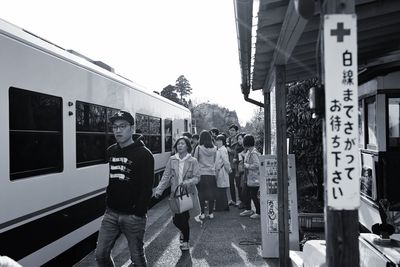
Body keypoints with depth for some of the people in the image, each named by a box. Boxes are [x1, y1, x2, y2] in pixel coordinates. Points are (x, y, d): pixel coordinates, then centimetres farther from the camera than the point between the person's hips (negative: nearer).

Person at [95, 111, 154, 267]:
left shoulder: (143, 154, -11)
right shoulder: (111, 151, 9)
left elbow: (147, 188, -14)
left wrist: (138, 213, -18)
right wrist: (108, 203, 14)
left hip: (132, 215, -6)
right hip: (111, 213, 6)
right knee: (101, 254, 8)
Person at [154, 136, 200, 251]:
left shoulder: (193, 161, -4)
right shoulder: (172, 160, 2)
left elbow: (197, 177, -4)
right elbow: (166, 176, 3)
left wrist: (187, 182, -23)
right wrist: (159, 190, -5)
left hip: (188, 193, -2)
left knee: (184, 218, 1)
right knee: (176, 220, 1)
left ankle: (185, 241, 26)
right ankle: (184, 232, 36)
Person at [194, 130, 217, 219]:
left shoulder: (199, 148, -9)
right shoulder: (214, 149, -2)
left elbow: (195, 160, -2)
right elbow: (215, 161, 8)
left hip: (202, 174, -2)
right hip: (212, 174, 2)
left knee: (201, 194, 6)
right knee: (211, 194, 9)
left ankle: (202, 213, 9)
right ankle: (211, 213, 14)